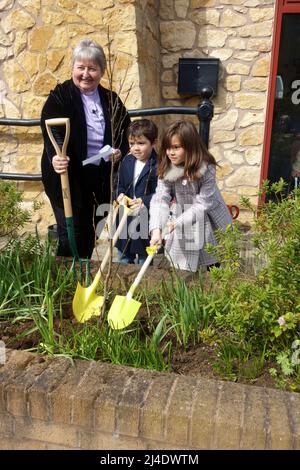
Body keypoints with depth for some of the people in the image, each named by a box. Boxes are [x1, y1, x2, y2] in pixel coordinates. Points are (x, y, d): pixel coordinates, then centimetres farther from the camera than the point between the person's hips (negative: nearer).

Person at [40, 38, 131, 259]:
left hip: (101, 178, 5)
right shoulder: (60, 96, -7)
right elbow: (52, 132, -21)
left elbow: (124, 134, 17)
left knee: (90, 233, 15)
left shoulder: (111, 99, 8)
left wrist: (120, 151, -4)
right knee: (71, 234, -5)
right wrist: (56, 157, -41)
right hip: (68, 177, -4)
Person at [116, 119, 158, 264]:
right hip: (126, 219, 6)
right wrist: (120, 195, -5)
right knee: (123, 261, 21)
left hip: (147, 222, -5)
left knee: (145, 261, 12)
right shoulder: (127, 161, 4)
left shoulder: (158, 165, -15)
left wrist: (144, 201, -26)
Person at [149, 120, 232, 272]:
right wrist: (156, 229, -36)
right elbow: (160, 199, -22)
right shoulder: (166, 170, -13)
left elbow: (203, 203, -23)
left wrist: (178, 222, -31)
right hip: (182, 230, 2)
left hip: (207, 224, -2)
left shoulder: (206, 169, -22)